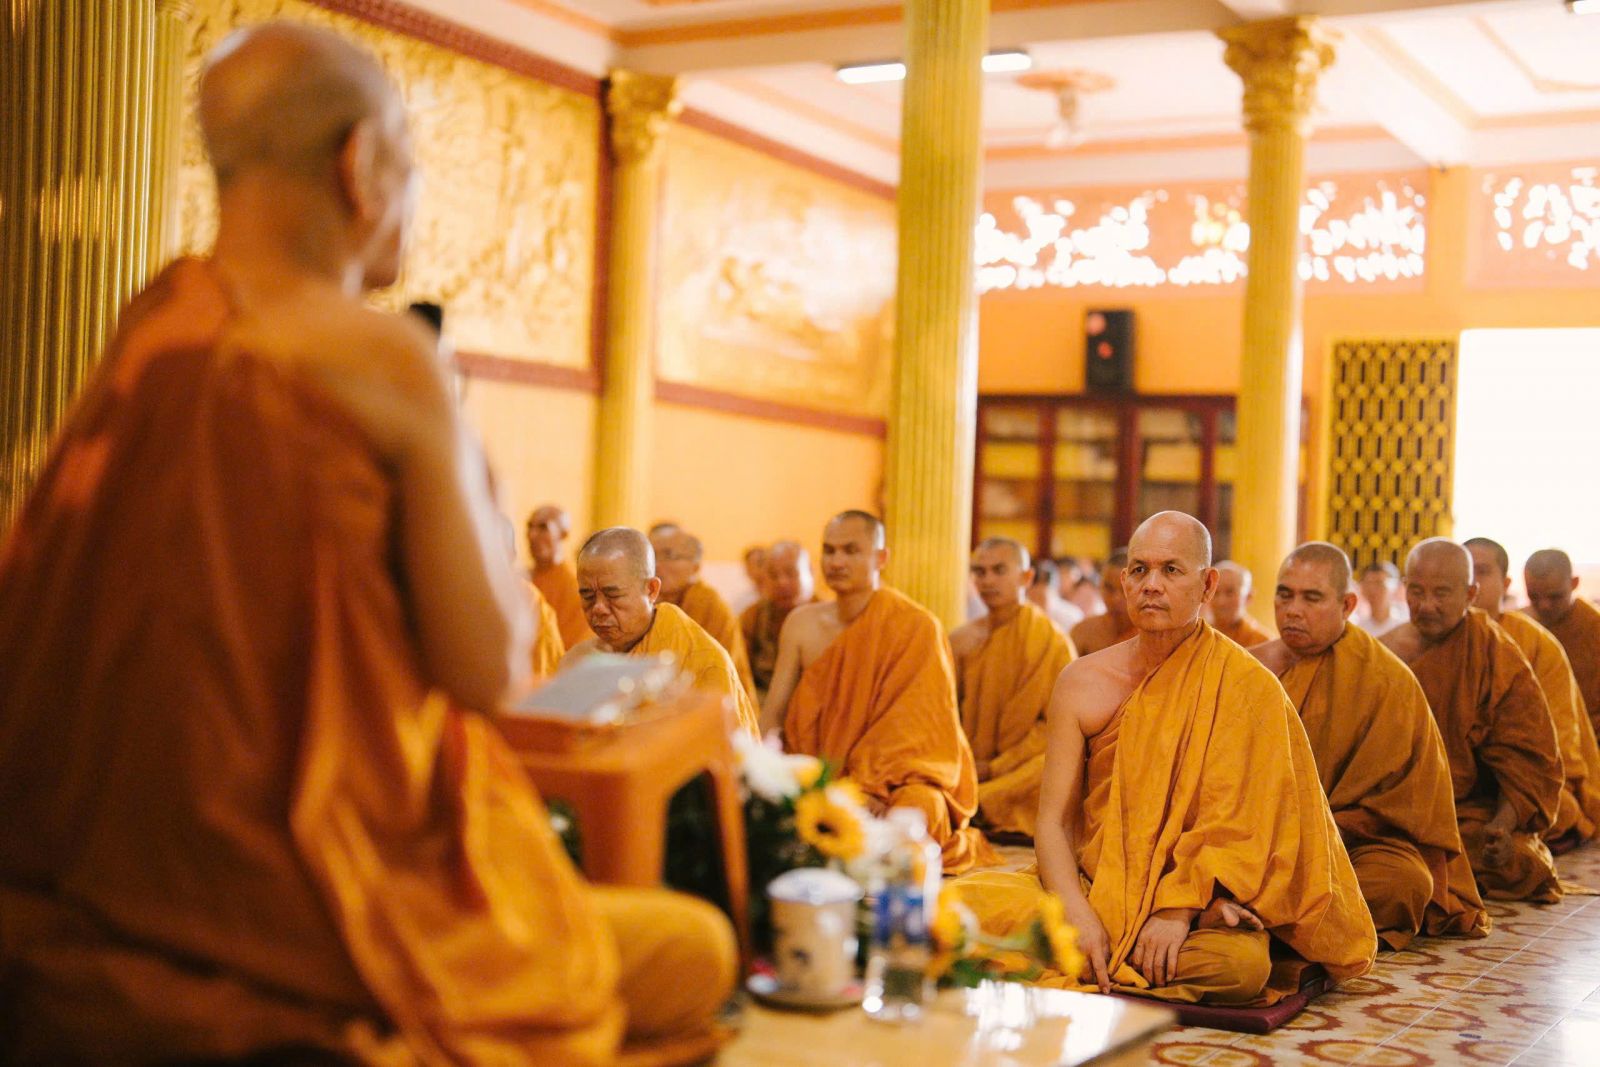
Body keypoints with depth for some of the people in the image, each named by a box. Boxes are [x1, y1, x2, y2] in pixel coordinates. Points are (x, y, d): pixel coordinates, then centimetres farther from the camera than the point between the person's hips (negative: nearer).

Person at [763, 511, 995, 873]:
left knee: (918, 804, -37)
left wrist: (870, 788, -27)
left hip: (895, 780, -4)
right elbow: (772, 715, 6)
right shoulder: (802, 624, 5)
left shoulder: (916, 627, -9)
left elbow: (920, 726, -14)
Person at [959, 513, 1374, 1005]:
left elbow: (1243, 823, -10)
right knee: (969, 900, -25)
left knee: (1243, 964, -36)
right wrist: (1079, 916, -17)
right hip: (1092, 890, 2)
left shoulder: (1247, 687, -4)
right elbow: (1054, 822, 0)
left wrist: (1181, 909, -24)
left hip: (1197, 901, -2)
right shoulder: (1082, 682, 4)